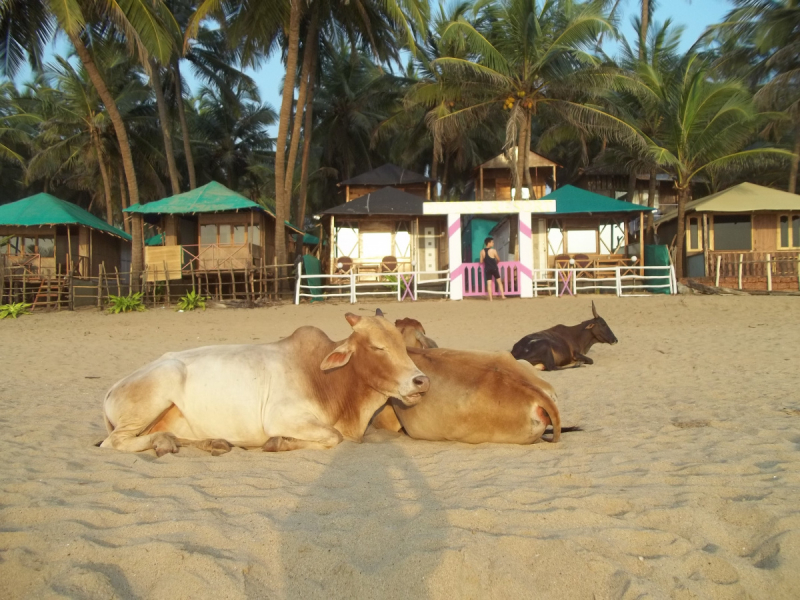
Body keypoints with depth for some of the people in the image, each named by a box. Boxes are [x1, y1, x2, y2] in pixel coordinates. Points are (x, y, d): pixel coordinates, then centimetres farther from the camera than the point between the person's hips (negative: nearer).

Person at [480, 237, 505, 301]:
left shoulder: (482, 251, -1)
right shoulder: (493, 250, -11)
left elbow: (481, 262, 3)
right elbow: (498, 260, -1)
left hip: (487, 269, 2)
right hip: (494, 268, -2)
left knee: (489, 284, 1)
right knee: (499, 282, 12)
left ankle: (490, 298, -2)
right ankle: (503, 296, 10)